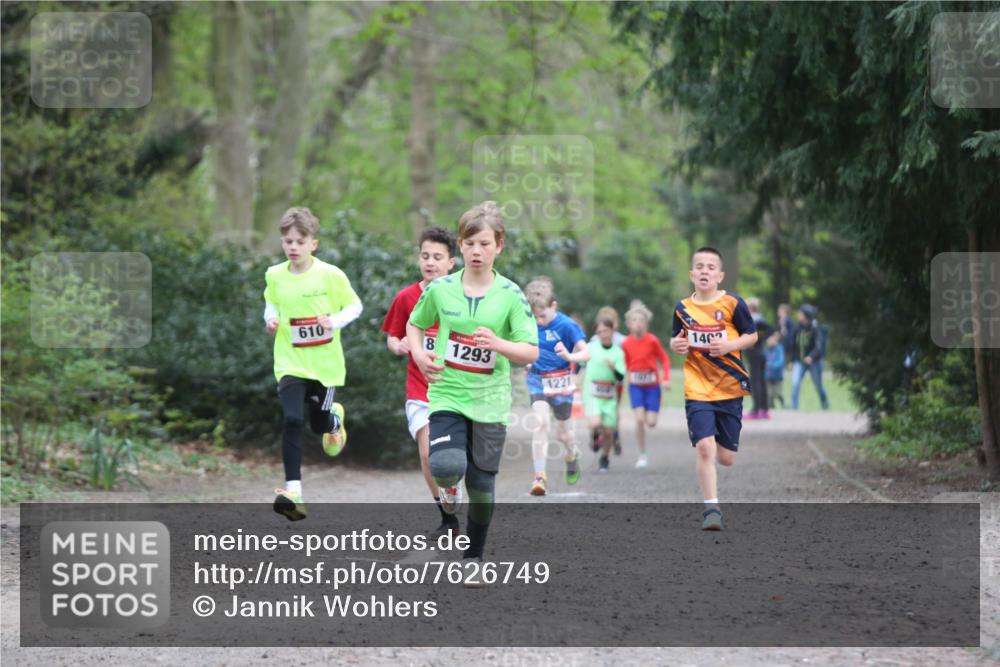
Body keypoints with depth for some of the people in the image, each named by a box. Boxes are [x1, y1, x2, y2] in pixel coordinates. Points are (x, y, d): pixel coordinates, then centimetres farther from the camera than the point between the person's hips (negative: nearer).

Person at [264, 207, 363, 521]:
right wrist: (271, 319, -4)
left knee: (320, 423, 12)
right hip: (290, 363, 1)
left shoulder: (331, 275, -10)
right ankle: (293, 489, -18)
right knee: (291, 420, -18)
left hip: (326, 363, -1)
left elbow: (355, 305, 1)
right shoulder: (274, 276, -2)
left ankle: (335, 418, 52)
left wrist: (335, 322, -18)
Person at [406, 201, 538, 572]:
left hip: (489, 401, 0)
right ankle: (448, 486, 13)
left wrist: (498, 344, -26)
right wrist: (418, 353, -3)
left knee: (482, 486, 6)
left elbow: (531, 352, -8)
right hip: (447, 394, 0)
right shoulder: (440, 289, 0)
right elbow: (414, 325, 17)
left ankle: (474, 558, 26)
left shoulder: (511, 295, -4)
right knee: (448, 465, -25)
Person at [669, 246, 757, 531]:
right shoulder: (682, 308, 3)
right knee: (704, 446, -17)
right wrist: (675, 345, -6)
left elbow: (752, 335, 3)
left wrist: (730, 345, -15)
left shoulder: (733, 304, -5)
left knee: (726, 458, 4)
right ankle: (711, 507, -9)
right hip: (697, 388, 0)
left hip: (730, 387, 0)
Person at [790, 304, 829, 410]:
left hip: (814, 361, -3)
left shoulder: (816, 329, -13)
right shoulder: (798, 329, 2)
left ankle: (825, 405, 33)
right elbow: (794, 346, 11)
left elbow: (819, 346, -21)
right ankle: (794, 407, -13)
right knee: (795, 383, -15)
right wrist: (792, 360, 12)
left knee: (819, 386, 10)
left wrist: (811, 356, -36)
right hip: (799, 362, 3)